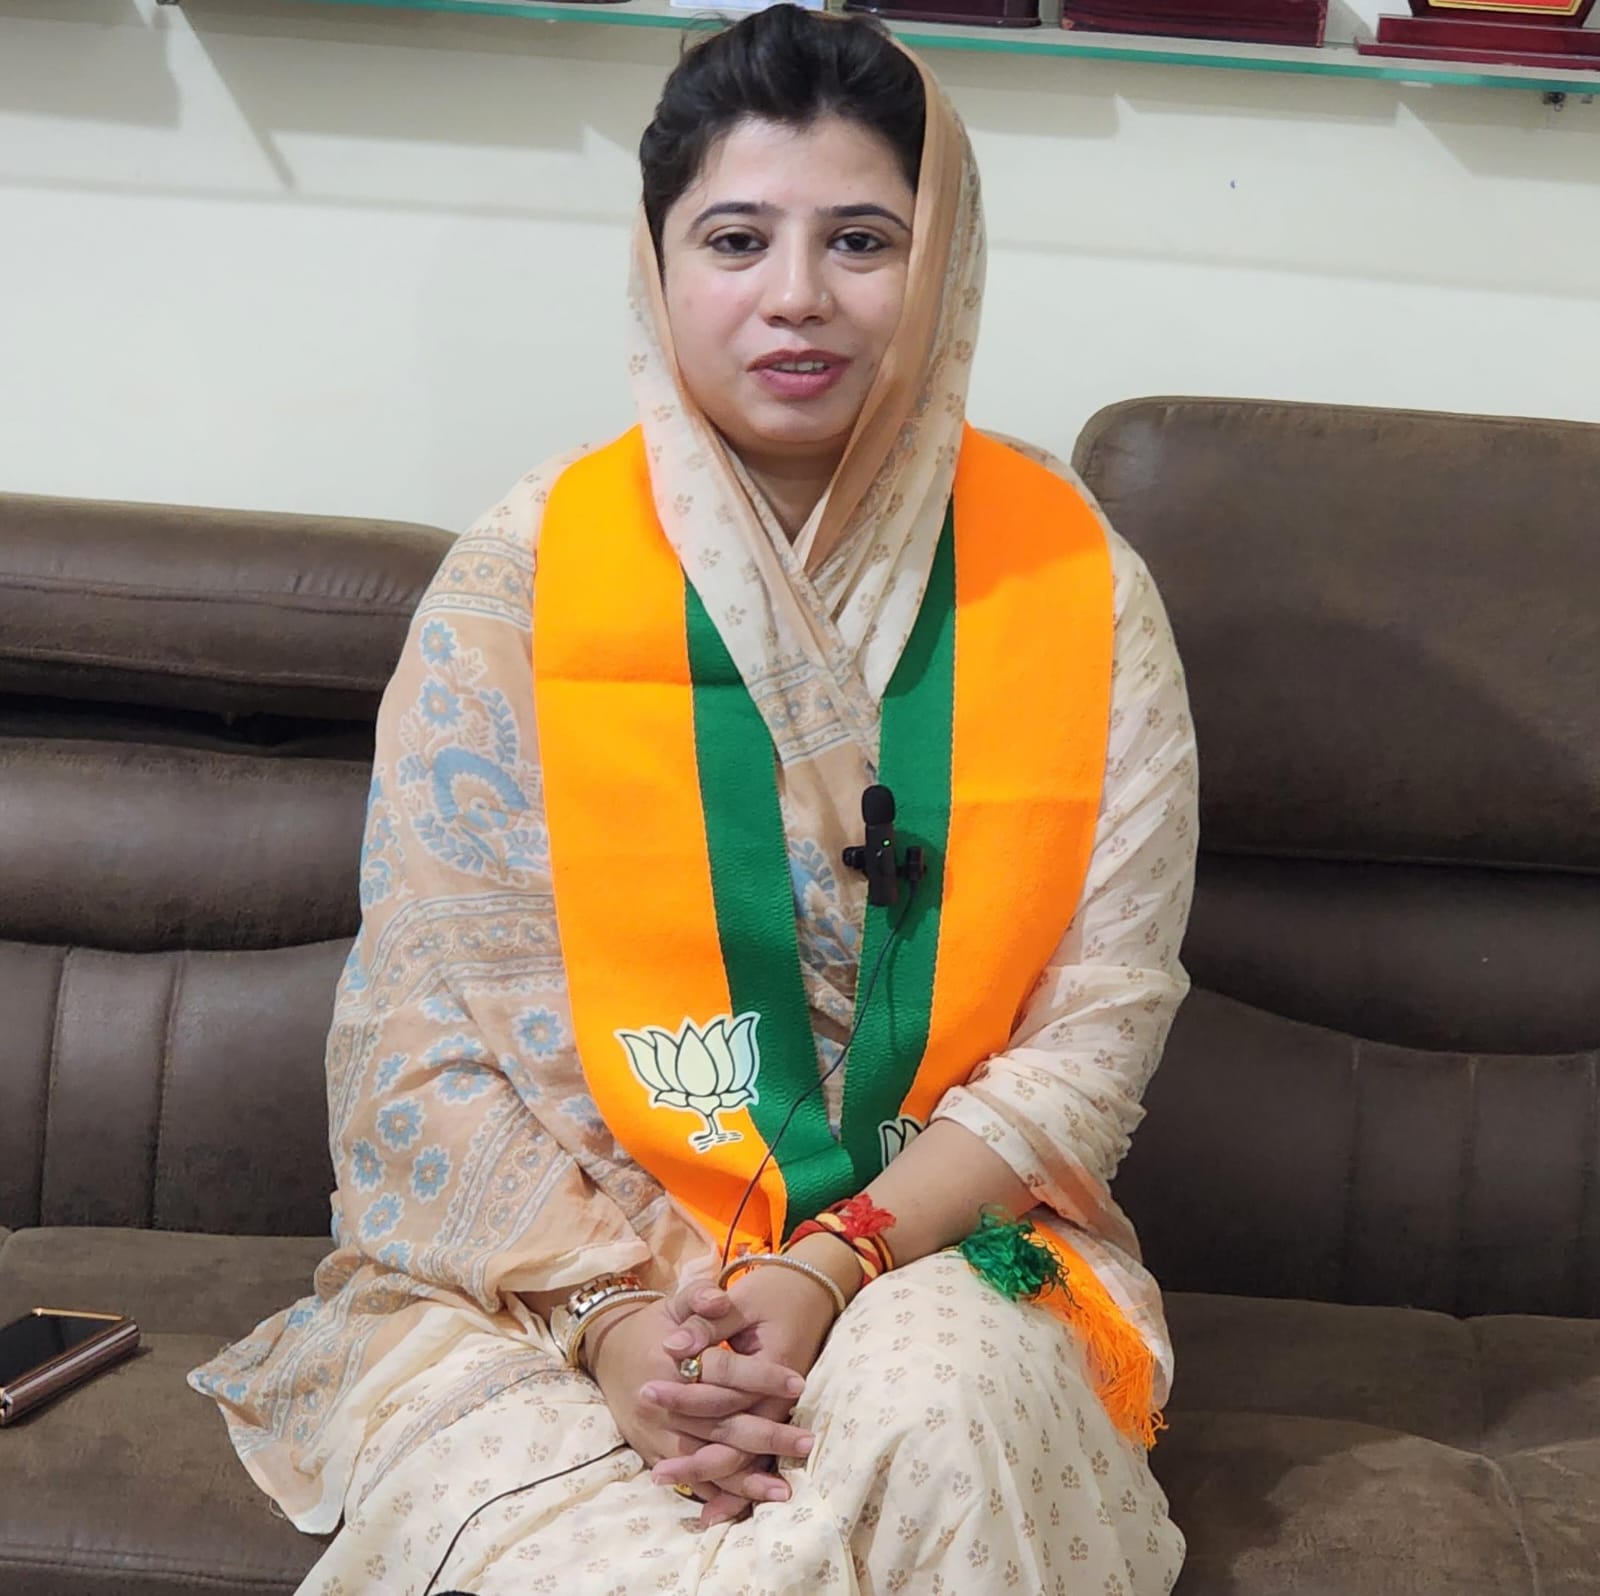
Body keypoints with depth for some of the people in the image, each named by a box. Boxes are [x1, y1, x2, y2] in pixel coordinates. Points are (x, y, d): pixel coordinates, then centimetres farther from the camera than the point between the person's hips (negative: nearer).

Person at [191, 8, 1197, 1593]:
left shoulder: (1075, 586, 0)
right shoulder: (522, 578, -3)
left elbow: (1097, 1024, -2)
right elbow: (420, 1041, -4)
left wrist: (837, 1268, -15)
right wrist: (607, 1313, -17)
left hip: (938, 1244, 2)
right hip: (548, 1263, -1)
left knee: (940, 1406, -33)